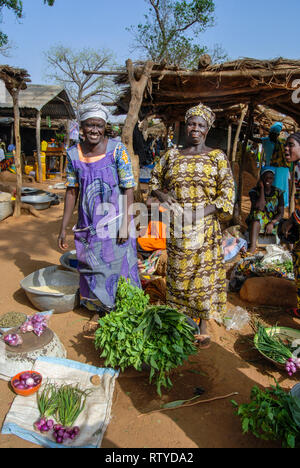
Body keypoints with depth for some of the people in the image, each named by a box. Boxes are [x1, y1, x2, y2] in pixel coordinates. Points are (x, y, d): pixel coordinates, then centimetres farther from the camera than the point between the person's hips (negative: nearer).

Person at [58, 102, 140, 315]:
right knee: (92, 268, 13)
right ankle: (100, 309, 35)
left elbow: (129, 189, -10)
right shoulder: (74, 154, 1)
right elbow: (72, 191, 5)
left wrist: (125, 224, -16)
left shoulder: (117, 150, -9)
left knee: (119, 265, 7)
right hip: (88, 224, 4)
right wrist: (64, 227, 4)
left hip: (114, 221, -3)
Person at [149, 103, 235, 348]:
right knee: (179, 272, 12)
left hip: (205, 228, -2)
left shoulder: (217, 157, -1)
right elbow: (155, 181, 17)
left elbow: (227, 194, -6)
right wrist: (163, 196, -6)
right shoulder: (172, 155, 7)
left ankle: (204, 324, 22)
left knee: (205, 272, 4)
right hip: (177, 229, 3)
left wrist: (199, 213, -17)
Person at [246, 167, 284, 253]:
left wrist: (272, 223, -20)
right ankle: (253, 246, -46)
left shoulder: (278, 192, 6)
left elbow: (281, 213, -1)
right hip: (256, 222, -3)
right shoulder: (254, 191, -2)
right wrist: (262, 189, -13)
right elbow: (260, 208, -19)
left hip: (274, 223, 3)